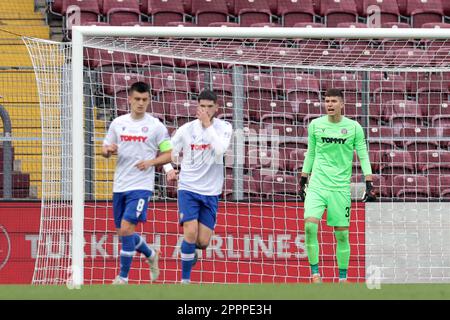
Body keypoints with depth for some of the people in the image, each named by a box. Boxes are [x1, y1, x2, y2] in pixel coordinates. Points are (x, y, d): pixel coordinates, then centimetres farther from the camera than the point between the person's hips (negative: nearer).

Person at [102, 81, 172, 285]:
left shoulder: (156, 126, -2)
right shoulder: (118, 123, 8)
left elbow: (169, 154, 1)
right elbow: (105, 151, 14)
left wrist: (151, 162, -16)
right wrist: (108, 150, -9)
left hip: (141, 186, -5)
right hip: (119, 186, 5)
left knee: (126, 228, -17)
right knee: (123, 233, 11)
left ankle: (123, 277, -7)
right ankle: (151, 255, 39)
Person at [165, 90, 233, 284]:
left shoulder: (223, 127, -3)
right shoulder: (186, 130, -2)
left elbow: (220, 149, -22)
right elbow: (169, 153, 8)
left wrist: (207, 124, -21)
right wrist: (169, 169, -12)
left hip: (211, 192, 1)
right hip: (188, 188, -1)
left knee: (203, 241, -1)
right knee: (191, 232, -18)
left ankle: (190, 250, 37)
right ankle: (185, 280, -4)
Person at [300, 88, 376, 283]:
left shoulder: (354, 127, 0)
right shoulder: (315, 125, 5)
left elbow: (363, 156, 4)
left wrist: (369, 185, -3)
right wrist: (303, 181, 16)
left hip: (341, 187, -1)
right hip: (317, 185, 1)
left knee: (342, 234, 1)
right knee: (310, 225, -18)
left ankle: (343, 277, 15)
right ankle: (315, 272, -9)